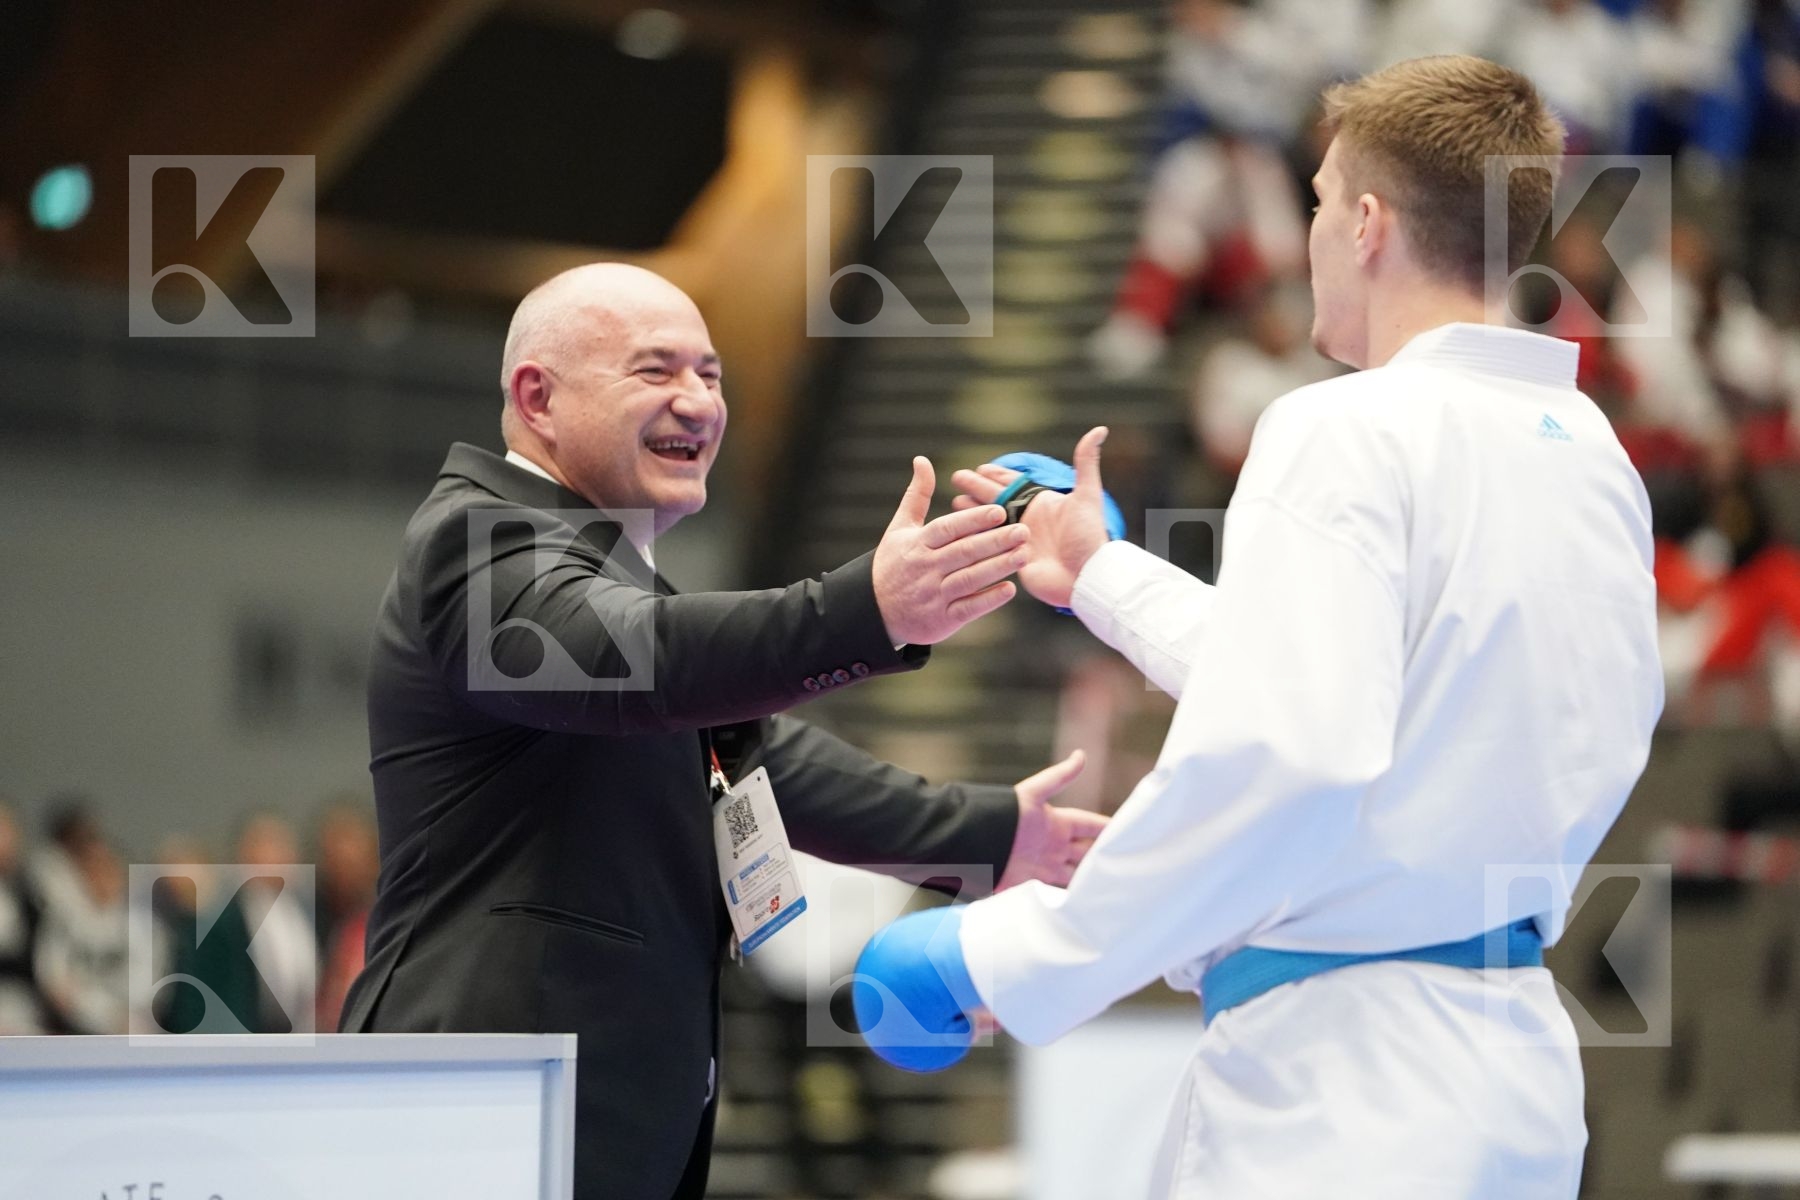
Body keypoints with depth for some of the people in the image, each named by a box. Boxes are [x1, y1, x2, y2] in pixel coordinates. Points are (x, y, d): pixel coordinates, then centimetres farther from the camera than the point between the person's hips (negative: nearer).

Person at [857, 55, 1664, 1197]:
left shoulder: (1350, 436, -12)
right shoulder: (1595, 458, 13)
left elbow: (1283, 765, -25)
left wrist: (1011, 958, -17)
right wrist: (1106, 577, 35)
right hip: (1517, 1066, 8)